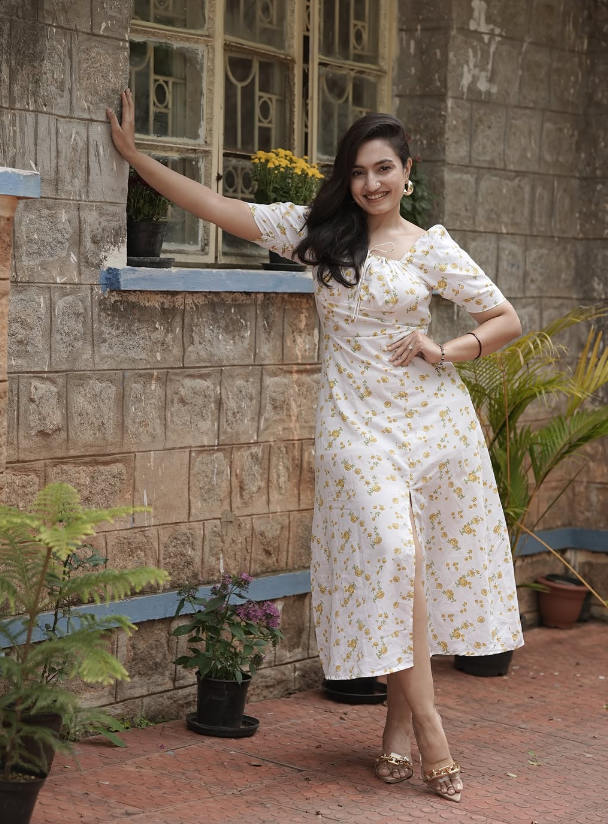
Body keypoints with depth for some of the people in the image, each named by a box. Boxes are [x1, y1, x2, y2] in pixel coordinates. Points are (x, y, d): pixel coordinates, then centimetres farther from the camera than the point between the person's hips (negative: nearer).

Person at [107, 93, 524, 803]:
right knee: (390, 556, -15)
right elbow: (219, 209, 8)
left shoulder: (432, 250, 5)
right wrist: (133, 156, 8)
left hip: (432, 417, 1)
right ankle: (429, 733, -11)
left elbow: (506, 321, 9)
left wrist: (445, 350, -7)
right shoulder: (320, 231, 7)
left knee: (425, 565, 2)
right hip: (355, 422, -1)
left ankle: (399, 721, 15)